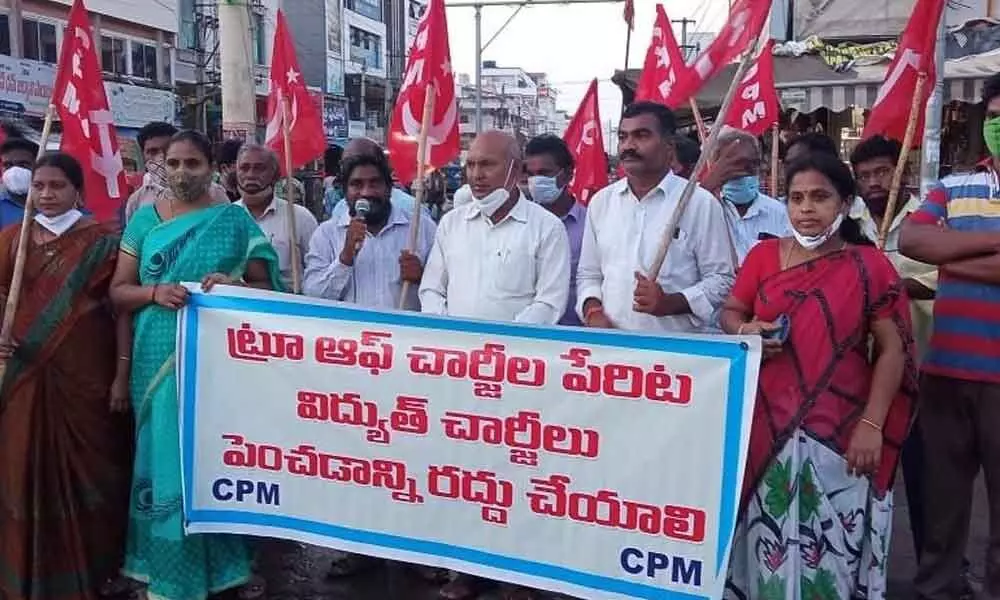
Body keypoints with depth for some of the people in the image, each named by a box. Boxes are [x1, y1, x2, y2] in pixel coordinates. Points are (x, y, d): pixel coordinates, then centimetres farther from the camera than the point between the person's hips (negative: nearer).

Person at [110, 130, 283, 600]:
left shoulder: (235, 219, 2)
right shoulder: (145, 219, 7)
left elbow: (266, 287, 1)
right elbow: (118, 292, 5)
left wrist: (234, 285, -19)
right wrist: (154, 292, -15)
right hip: (157, 362, 2)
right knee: (164, 458, 8)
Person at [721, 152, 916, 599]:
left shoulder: (868, 265, -2)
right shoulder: (764, 255, 6)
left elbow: (893, 349, -3)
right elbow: (729, 313, 13)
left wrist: (872, 425, -9)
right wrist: (746, 331, -11)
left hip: (838, 433, -2)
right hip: (767, 426, 2)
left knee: (834, 545, 2)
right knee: (768, 539, 8)